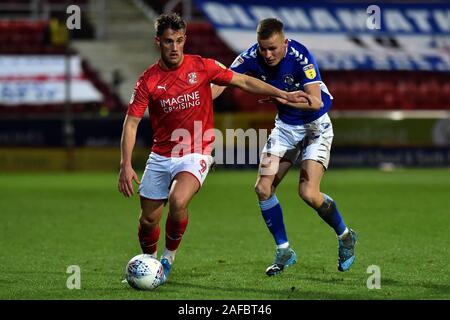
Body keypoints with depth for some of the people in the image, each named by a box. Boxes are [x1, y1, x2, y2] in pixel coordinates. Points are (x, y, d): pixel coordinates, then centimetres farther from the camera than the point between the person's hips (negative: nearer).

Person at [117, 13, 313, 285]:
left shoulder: (202, 67, -5)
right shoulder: (148, 81, -5)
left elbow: (243, 81, 5)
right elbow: (132, 122, -6)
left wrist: (284, 95, 1)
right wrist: (126, 165, -16)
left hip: (195, 155, -2)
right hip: (160, 156, 2)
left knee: (177, 201, -28)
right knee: (148, 219, 4)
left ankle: (169, 258, -4)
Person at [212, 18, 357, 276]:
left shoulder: (301, 57, -27)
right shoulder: (252, 57, -15)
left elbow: (316, 101, -34)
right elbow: (221, 83, -15)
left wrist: (284, 97, -50)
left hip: (315, 126, -5)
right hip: (285, 126, 5)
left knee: (308, 193, -17)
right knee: (263, 188, -5)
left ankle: (345, 237, 10)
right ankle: (284, 252, 11)